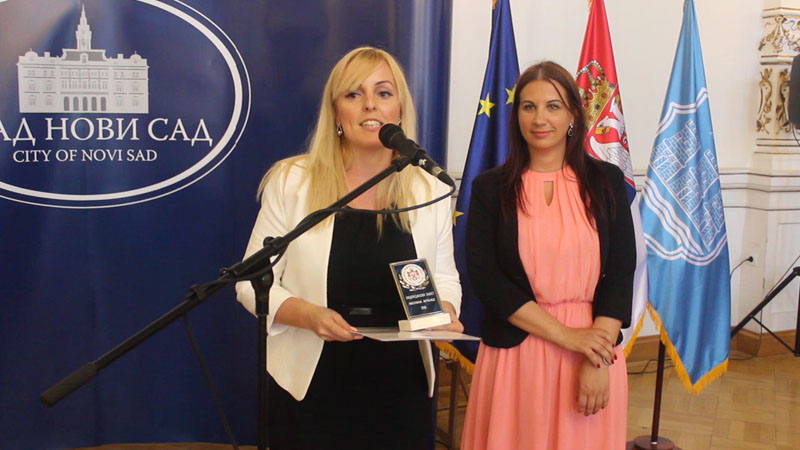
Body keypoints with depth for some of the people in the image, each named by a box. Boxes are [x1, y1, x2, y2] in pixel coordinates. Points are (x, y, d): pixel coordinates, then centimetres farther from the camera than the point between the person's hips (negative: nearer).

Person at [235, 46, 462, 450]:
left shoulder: (430, 190, 2)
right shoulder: (291, 181, -6)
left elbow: (444, 277, 10)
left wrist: (444, 311, -12)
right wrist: (308, 314, -21)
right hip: (311, 387, -2)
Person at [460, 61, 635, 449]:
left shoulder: (606, 181, 2)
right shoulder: (490, 187, 0)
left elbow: (621, 272, -2)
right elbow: (484, 277, -8)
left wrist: (599, 361, -13)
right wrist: (565, 335, -14)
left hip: (595, 346, 1)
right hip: (514, 352, 0)